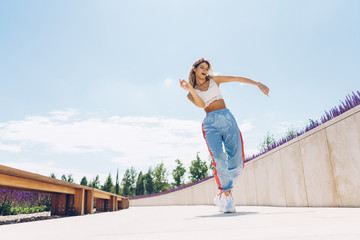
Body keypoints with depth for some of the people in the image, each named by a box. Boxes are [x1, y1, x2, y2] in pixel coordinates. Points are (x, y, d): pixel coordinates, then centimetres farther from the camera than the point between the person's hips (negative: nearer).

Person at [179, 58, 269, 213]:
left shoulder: (214, 80, 22)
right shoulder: (192, 93, 17)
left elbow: (238, 79, 18)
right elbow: (202, 105, -3)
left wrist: (258, 84, 10)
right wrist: (191, 89, -16)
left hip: (228, 119, 2)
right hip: (210, 123, -2)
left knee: (236, 162, -8)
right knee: (219, 160, -23)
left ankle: (222, 194, 12)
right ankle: (227, 196, -9)